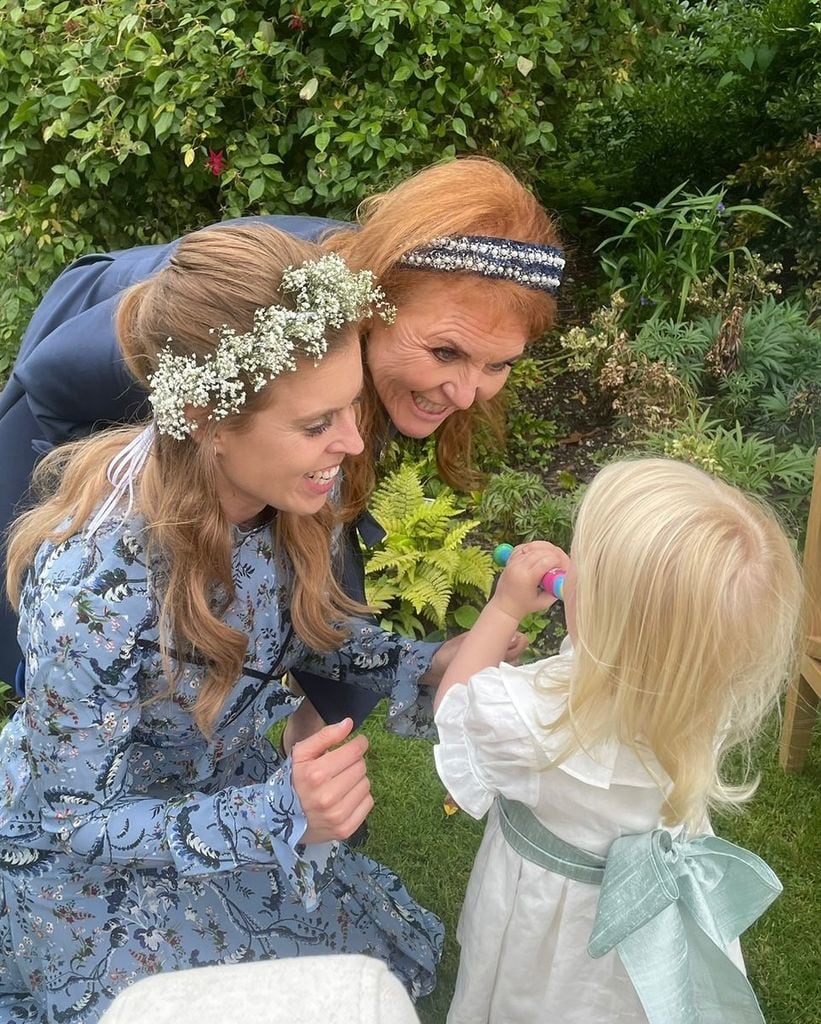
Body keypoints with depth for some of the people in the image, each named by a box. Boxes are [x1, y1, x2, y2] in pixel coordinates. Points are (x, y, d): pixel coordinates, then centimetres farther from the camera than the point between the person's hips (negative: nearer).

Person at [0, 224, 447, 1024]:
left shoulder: (291, 491, -21)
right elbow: (65, 821, -25)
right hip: (84, 864, -5)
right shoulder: (95, 587, -39)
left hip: (225, 796, 6)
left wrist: (422, 666, -18)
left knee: (391, 957, 14)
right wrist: (275, 815, -38)